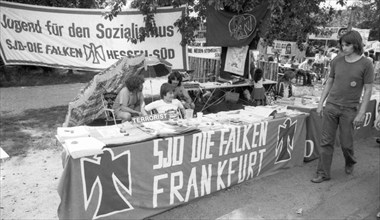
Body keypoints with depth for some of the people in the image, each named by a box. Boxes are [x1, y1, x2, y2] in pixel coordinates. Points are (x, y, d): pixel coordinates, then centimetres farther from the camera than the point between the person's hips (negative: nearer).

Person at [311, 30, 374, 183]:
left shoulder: (365, 64, -6)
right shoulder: (337, 61, 5)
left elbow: (368, 90, -5)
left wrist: (361, 113, -10)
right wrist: (320, 103, 8)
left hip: (349, 110, -3)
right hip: (331, 106, 3)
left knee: (346, 143, 6)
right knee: (326, 141, 3)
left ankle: (350, 163, 39)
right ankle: (323, 173, 13)